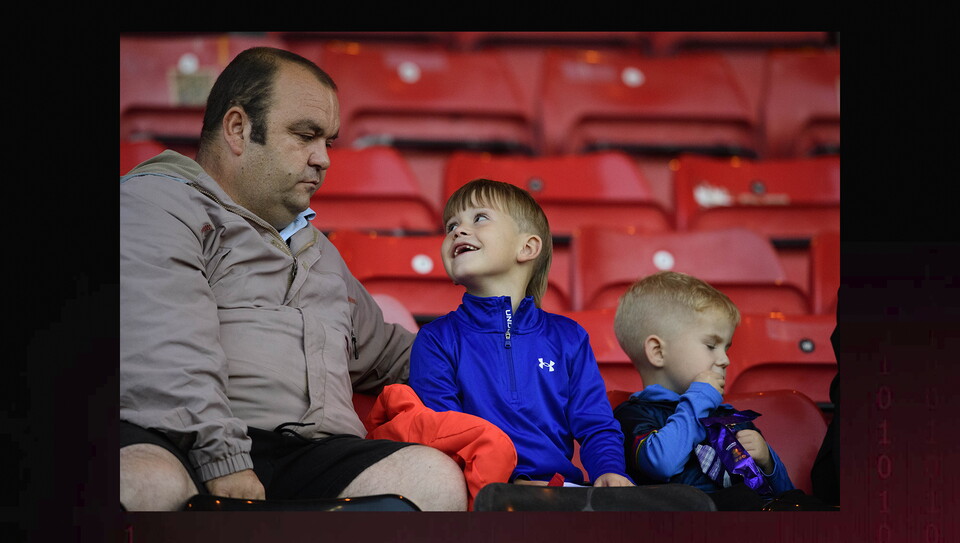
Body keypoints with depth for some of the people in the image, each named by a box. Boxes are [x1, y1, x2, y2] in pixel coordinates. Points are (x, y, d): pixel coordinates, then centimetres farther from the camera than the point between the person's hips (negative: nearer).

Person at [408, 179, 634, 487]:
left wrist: (610, 472, -11)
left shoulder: (568, 338, 15)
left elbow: (597, 427, 13)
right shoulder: (437, 340, 7)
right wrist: (510, 485, -20)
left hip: (561, 489, -1)